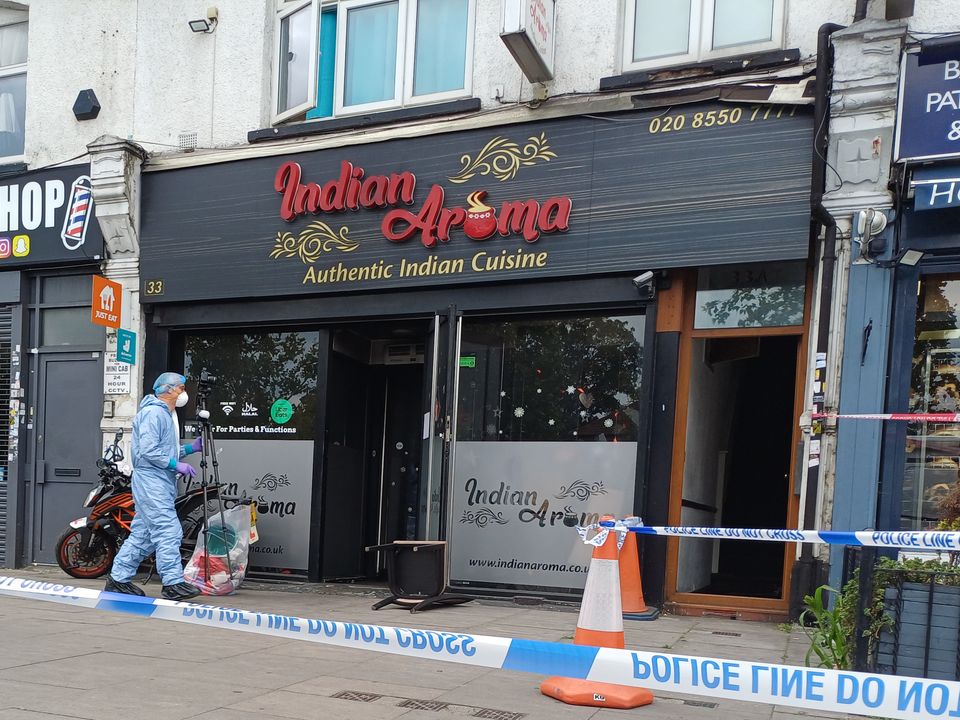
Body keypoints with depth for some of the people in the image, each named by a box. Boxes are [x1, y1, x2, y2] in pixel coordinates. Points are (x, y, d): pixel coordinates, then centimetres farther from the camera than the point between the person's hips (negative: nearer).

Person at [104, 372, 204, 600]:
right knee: (168, 531, -13)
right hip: (151, 481, -11)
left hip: (161, 482, 11)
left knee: (142, 534, 12)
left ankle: (118, 579, 18)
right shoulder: (153, 413, -11)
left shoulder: (166, 415, 22)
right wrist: (176, 465, -18)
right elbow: (148, 450, -20)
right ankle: (173, 583, -14)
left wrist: (191, 447, 15)